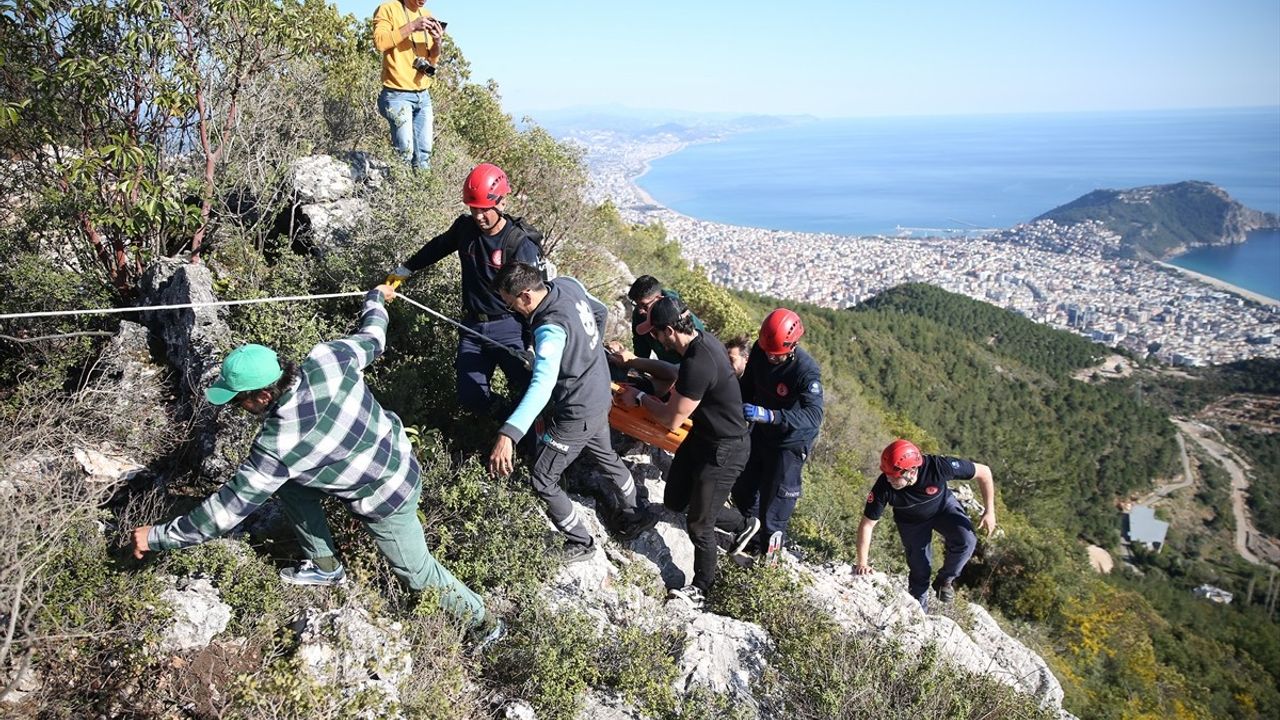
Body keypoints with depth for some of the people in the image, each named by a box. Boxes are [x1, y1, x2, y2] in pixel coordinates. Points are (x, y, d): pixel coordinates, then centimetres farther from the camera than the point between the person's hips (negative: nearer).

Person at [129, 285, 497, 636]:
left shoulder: (279, 444, -32)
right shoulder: (326, 358, -20)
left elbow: (229, 507, -23)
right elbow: (371, 340, 0)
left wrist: (158, 536, -11)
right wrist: (375, 298, 21)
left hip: (384, 499, -8)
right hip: (395, 456, 8)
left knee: (418, 572, 13)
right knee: (288, 481, 14)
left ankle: (480, 620, 32)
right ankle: (325, 566, 31)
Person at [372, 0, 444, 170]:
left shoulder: (426, 16, 16)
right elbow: (380, 42, -17)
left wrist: (437, 42, -3)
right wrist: (412, 26, -20)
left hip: (423, 95, 6)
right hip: (398, 94, -6)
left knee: (424, 152, 4)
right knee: (405, 151, -15)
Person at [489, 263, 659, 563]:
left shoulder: (551, 329, -35)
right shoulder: (568, 284, -9)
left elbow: (542, 384, -49)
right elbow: (600, 310, 11)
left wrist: (508, 434, -59)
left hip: (577, 414, -9)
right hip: (600, 397, 9)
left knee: (542, 480, 8)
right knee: (604, 455, 32)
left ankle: (581, 543, 25)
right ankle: (635, 514, 52)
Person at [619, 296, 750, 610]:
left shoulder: (698, 364, -35)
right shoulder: (701, 338, -5)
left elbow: (672, 419, -22)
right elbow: (678, 374, 19)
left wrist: (639, 397, -5)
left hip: (724, 451, -9)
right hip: (702, 436, 9)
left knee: (698, 524, 5)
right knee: (675, 501, 19)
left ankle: (702, 588, 28)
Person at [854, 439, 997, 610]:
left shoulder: (938, 466, -40)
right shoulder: (883, 487, -37)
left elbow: (983, 471, -25)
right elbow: (867, 524, -25)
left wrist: (989, 511, -22)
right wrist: (862, 563, -27)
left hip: (943, 506, 0)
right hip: (911, 521, 0)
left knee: (966, 541, -24)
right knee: (920, 571, 5)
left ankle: (945, 580, 4)